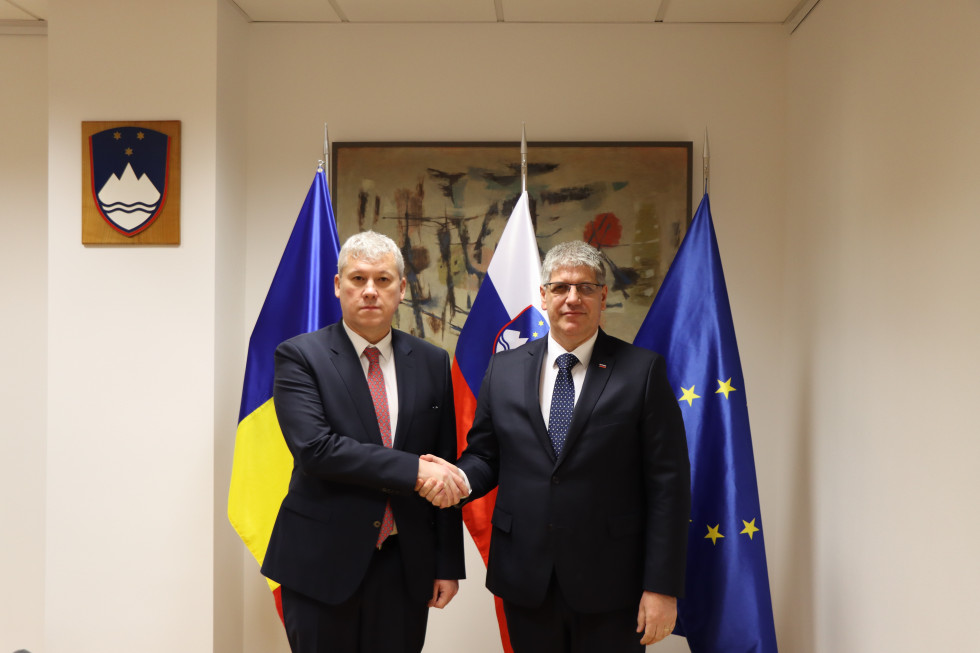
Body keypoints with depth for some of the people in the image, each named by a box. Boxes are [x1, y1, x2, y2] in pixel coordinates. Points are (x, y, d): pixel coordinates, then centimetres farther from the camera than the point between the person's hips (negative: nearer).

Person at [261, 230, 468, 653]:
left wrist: (448, 564, 6)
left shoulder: (432, 363, 6)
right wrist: (412, 469, -20)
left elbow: (445, 468, 8)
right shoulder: (299, 356, -4)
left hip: (406, 566, 3)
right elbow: (314, 447, -18)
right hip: (322, 562, -3)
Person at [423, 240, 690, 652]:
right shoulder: (504, 369, 6)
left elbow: (668, 482, -6)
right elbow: (484, 455, 12)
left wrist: (662, 587, -10)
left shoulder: (643, 370, -4)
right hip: (525, 581, 3)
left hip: (609, 585, -2)